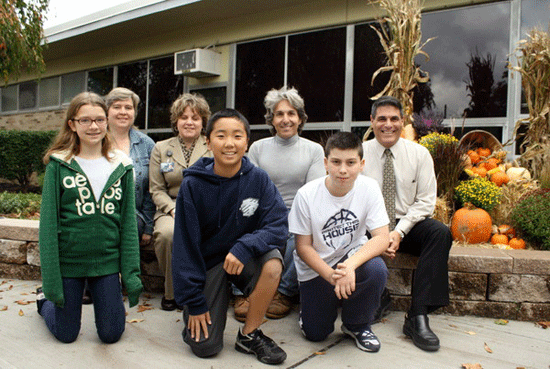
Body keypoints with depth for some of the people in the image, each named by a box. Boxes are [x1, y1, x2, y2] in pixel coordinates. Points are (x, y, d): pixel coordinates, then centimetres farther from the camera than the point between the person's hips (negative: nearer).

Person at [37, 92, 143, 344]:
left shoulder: (121, 166, 1)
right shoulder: (59, 165, -5)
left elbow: (128, 222, 2)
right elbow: (48, 222, -6)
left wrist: (131, 272, -3)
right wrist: (51, 279, -9)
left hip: (107, 260, 2)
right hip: (68, 259, -1)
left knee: (111, 335, 6)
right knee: (66, 334, 12)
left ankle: (109, 300, 37)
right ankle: (44, 298, 40)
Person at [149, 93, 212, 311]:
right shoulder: (161, 148, 13)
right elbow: (157, 190, 8)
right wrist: (174, 209, -11)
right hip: (171, 208, 1)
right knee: (167, 233, -34)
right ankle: (171, 292, -7)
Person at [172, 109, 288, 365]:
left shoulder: (258, 179, -12)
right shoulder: (193, 185, -14)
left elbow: (278, 226, -16)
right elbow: (185, 244, -11)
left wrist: (244, 247, -34)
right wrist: (194, 302, -10)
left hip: (245, 258, 1)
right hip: (207, 261, -1)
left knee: (272, 263, -32)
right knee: (204, 347, -10)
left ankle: (249, 334, -7)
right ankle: (217, 302, 24)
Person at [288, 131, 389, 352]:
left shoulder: (369, 188, -15)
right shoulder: (307, 195, -18)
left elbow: (382, 238, -19)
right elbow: (303, 246, -11)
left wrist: (350, 265, -36)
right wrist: (331, 276, -24)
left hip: (354, 257, 1)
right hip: (316, 268, -1)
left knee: (376, 269, -32)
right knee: (315, 334, -6)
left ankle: (357, 325, -2)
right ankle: (311, 304, 32)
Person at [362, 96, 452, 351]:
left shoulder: (419, 154, 2)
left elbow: (426, 200, -1)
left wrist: (399, 231, -14)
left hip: (407, 224, 2)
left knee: (440, 233, -27)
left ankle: (418, 317, -26)